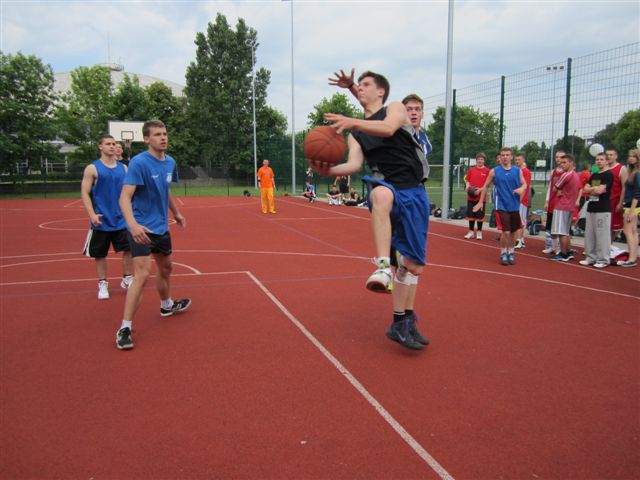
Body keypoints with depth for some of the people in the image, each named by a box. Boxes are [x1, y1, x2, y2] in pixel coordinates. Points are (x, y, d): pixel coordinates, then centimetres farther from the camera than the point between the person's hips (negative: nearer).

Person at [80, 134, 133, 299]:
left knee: (128, 249, 2)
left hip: (121, 219, 3)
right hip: (101, 220, -3)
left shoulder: (123, 168, 8)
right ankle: (103, 284, 19)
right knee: (100, 254, 6)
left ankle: (127, 279, 19)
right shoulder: (92, 168, -4)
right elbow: (84, 193, -7)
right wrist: (92, 214, -18)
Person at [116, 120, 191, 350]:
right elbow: (125, 197, -25)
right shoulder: (139, 162, -18)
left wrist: (176, 213, 28)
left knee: (166, 268, 22)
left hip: (162, 227, 8)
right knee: (142, 274, -16)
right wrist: (133, 224, -41)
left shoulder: (170, 162, 4)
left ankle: (167, 305, 47)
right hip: (142, 229, -8)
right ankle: (124, 328, -6)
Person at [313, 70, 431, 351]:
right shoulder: (355, 132, 16)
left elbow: (388, 128, -17)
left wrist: (352, 121, -30)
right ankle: (383, 266, -43)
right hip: (386, 189, 0)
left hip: (413, 193, 0)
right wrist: (329, 170, -21)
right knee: (381, 193, -41)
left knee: (413, 264, 2)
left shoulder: (395, 108, 8)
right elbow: (354, 164, -2)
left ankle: (403, 323, 17)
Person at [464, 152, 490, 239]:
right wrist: (468, 187, -7)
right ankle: (471, 231, 18)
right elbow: (467, 181, 12)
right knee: (471, 215, 7)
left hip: (481, 197, -3)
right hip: (471, 197, 3)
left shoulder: (487, 171, -3)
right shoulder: (471, 170, 8)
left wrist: (480, 190, -18)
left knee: (480, 215, 3)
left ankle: (479, 232, 16)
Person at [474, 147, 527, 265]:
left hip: (514, 206, 3)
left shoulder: (518, 170, 3)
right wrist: (481, 202, 6)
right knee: (505, 232, -10)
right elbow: (486, 186, 5)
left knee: (513, 232, 11)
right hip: (501, 206, -3)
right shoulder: (494, 171, -2)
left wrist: (521, 189, -18)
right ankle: (503, 254, 10)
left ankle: (511, 253, 29)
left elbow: (524, 184, 6)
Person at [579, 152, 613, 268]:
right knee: (589, 235, 9)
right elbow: (585, 189, 9)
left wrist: (591, 189, 3)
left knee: (602, 235, -6)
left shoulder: (609, 175, -5)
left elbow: (600, 190, -14)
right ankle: (590, 257, 17)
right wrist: (596, 188, -6)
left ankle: (603, 260, 0)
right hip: (591, 208, 8)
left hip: (603, 209, -8)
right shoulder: (593, 176, 18)